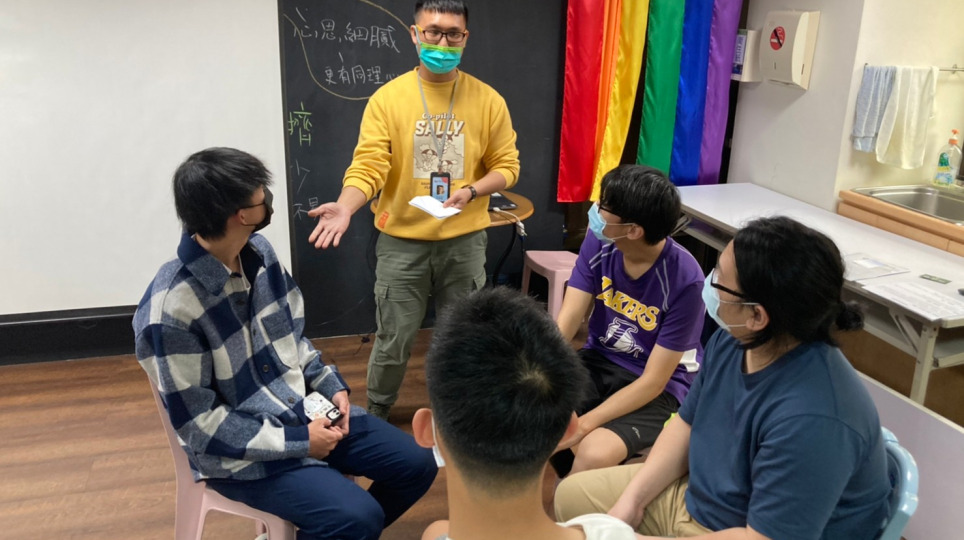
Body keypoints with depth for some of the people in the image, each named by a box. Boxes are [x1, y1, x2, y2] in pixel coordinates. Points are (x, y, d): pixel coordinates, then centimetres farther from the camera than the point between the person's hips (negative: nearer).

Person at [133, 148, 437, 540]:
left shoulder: (258, 251, -3)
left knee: (416, 464, 3)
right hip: (240, 451, -7)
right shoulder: (171, 309, -26)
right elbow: (199, 423, -21)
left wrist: (331, 386, -4)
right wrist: (298, 442, -20)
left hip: (304, 408, 7)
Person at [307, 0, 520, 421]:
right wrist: (345, 207, -31)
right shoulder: (387, 98, -6)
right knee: (394, 339, 9)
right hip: (402, 240, -1)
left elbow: (506, 165, 2)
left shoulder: (488, 101, -1)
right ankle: (376, 415, 33)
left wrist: (470, 192, -16)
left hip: (464, 240, 2)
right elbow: (368, 166, -12)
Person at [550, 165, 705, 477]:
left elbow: (652, 382, -22)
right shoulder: (599, 242, -10)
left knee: (593, 454, -31)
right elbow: (566, 321, -14)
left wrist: (584, 425, -30)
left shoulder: (685, 280, -25)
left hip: (661, 389, -5)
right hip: (598, 361, 5)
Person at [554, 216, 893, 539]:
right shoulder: (732, 340, -9)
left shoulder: (810, 419, -36)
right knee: (572, 496, 12)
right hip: (696, 496, 8)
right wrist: (633, 498, -6)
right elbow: (687, 424, 5)